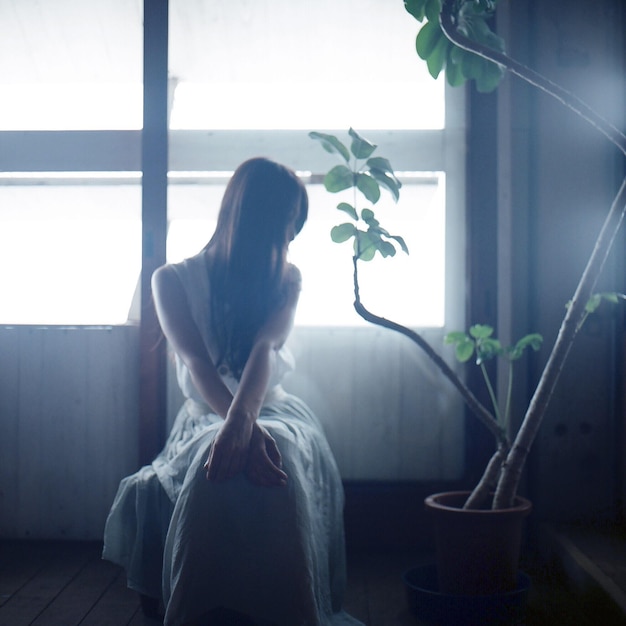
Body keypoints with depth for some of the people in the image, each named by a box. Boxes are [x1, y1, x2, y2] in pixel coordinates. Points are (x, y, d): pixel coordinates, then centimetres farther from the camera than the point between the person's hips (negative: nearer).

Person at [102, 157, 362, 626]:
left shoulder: (287, 279, 4)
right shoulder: (173, 280, -1)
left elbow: (265, 349, -17)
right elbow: (197, 363, -17)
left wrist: (242, 421, -38)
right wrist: (243, 426, -37)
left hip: (275, 412, 1)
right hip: (205, 418, -1)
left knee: (281, 462, -36)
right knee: (224, 465, -38)